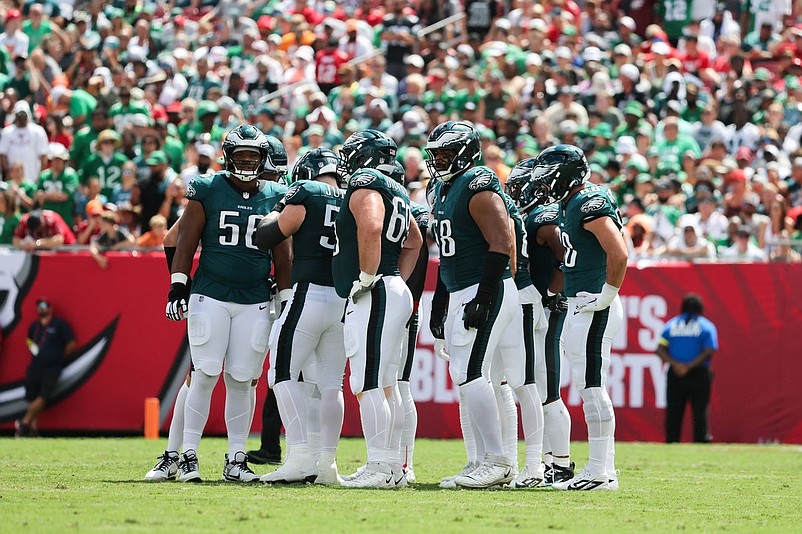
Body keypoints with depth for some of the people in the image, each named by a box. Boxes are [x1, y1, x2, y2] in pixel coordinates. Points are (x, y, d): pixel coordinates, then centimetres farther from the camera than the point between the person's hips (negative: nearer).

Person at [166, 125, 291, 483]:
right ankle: (188, 456, -2)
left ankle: (236, 459, 8)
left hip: (256, 302, 2)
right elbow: (186, 242, 1)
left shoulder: (276, 198, 8)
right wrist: (178, 286, -7)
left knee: (242, 380, 2)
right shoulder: (207, 190, 1)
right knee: (206, 375, -7)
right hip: (210, 296, -2)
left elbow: (281, 256, 13)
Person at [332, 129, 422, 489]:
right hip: (394, 294, 10)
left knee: (368, 384, -11)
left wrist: (367, 277, -21)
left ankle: (380, 468, -15)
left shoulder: (365, 185, -9)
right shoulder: (396, 192, 21)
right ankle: (393, 466, 15)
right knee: (385, 385, 13)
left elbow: (371, 228, -28)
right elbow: (415, 241, 32)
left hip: (373, 296, -10)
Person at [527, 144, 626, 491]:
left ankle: (599, 472, -8)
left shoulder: (590, 205, -15)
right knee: (589, 388, 11)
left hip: (593, 310, -10)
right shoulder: (570, 206, 16)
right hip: (578, 307, 10)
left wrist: (607, 295, -17)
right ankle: (604, 470, 14)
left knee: (591, 387, -9)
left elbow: (618, 254, -25)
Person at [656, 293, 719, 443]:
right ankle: (701, 441, -7)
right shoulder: (707, 326, 1)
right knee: (700, 412, 0)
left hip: (675, 375, 2)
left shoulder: (670, 325, 8)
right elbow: (709, 352, -11)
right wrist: (689, 367, -13)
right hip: (699, 375, -2)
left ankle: (671, 444, 1)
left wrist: (675, 364, -11)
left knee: (673, 413, 5)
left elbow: (660, 350, -2)